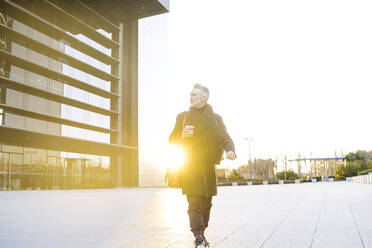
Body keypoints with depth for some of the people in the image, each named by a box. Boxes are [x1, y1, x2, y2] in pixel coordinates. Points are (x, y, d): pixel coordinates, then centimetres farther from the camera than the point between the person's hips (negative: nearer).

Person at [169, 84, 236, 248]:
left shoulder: (215, 118, 10)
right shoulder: (183, 117, 10)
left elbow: (225, 137, 2)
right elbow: (172, 139, 12)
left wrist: (230, 150, -21)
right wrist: (182, 135, -11)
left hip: (208, 166, 2)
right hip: (190, 167, -2)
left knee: (206, 203, 8)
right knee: (194, 202, -11)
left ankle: (201, 234, 23)